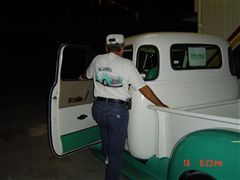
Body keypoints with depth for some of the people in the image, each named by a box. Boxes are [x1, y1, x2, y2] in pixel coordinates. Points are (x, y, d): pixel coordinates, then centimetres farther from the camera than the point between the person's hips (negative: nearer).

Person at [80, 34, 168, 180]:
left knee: (105, 125, 36)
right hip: (118, 111, -5)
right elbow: (143, 88, -6)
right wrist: (161, 105, 2)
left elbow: (87, 76, 26)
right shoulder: (126, 64, -7)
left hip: (98, 108, 5)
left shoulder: (97, 60, 5)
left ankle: (107, 156, 49)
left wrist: (81, 77, 50)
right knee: (116, 151, 6)